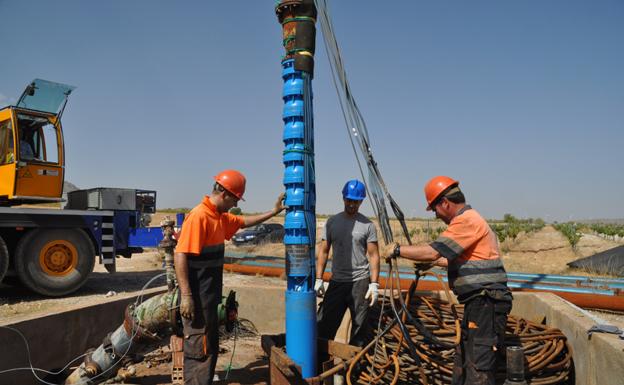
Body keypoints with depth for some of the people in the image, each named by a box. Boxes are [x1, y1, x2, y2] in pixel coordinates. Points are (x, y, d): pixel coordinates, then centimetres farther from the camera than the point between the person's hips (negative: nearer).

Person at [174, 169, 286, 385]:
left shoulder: (220, 217, 11)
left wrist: (274, 212, 22)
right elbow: (180, 256, -23)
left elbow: (244, 222, 28)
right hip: (197, 298, -10)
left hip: (209, 296, 10)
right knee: (199, 350, -1)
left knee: (210, 348, 19)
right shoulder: (199, 216, -19)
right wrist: (185, 296, -25)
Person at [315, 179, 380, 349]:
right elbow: (323, 251, 7)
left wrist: (374, 284, -8)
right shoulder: (332, 222, 6)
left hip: (360, 282, -2)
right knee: (324, 325, 3)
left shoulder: (367, 225, -1)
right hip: (336, 282, 2)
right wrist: (318, 279, 2)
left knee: (359, 327, 8)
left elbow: (374, 255, -1)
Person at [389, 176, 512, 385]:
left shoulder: (466, 220, -16)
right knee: (462, 362, 20)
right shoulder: (470, 219, 18)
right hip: (479, 303, 11)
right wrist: (433, 262, 28)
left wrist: (398, 250, -12)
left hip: (485, 304, -11)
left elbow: (432, 252, -23)